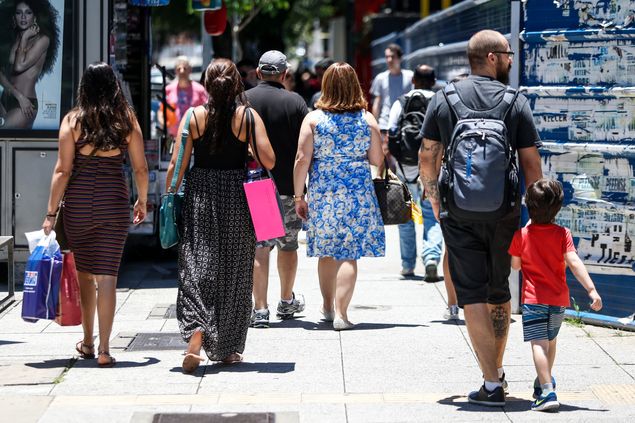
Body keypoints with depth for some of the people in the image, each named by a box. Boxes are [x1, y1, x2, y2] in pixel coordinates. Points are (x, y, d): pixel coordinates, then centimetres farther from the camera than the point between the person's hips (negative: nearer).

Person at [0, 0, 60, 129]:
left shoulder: (42, 40, -2)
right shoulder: (11, 40, 14)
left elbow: (20, 66, -13)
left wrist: (24, 38, -3)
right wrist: (18, 95, -13)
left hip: (25, 104, -7)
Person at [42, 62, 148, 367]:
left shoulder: (73, 120, -4)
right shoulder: (127, 120, 0)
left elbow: (63, 170, -6)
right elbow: (140, 168, 3)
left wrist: (51, 213, -2)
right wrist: (142, 201, 19)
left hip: (78, 204, 0)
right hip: (114, 202, 0)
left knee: (84, 273, 16)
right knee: (107, 275, 0)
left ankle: (87, 342, 27)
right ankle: (104, 349, -5)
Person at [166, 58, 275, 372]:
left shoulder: (194, 116, -1)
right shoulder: (249, 117, -4)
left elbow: (176, 166, -3)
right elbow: (269, 161, -8)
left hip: (199, 195, 0)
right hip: (237, 197, 0)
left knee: (196, 267, -1)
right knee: (234, 272, 10)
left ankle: (196, 330, -26)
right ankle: (228, 349, 17)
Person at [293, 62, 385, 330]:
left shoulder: (313, 119, -3)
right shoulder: (367, 120, -1)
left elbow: (302, 160, -6)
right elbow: (377, 160, 3)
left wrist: (299, 196, 1)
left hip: (322, 193, 1)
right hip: (358, 194, -1)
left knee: (326, 252, 16)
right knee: (349, 253, -1)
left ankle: (328, 307, 29)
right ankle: (340, 312, -10)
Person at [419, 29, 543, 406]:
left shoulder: (445, 99, 2)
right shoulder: (516, 103, -2)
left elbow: (427, 157, 4)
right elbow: (532, 165, -3)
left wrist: (435, 201, 18)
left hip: (458, 215, 0)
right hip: (504, 212, 0)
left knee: (472, 296, -1)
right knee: (499, 292, 17)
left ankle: (492, 385, -8)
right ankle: (498, 371, 30)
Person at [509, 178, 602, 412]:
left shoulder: (521, 235, -6)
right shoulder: (562, 234, -6)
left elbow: (515, 265, 6)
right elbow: (574, 263, -15)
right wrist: (592, 290, -18)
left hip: (533, 299, -3)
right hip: (559, 299, 3)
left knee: (539, 344, -13)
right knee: (550, 341, 24)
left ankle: (547, 392, -27)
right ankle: (544, 382, 41)